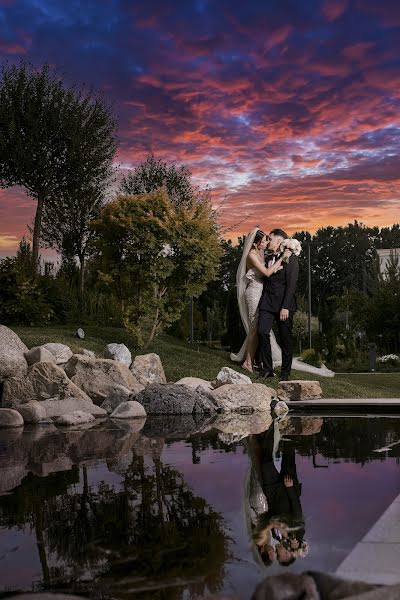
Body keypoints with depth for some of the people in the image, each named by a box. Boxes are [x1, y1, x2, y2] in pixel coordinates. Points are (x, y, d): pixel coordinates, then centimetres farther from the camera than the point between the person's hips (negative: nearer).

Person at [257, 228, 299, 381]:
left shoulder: (290, 259, -5)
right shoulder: (270, 258, 17)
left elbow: (291, 284, -12)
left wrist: (285, 307, -18)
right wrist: (262, 302, 9)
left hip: (283, 305, -5)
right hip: (267, 303, 5)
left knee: (285, 339, 2)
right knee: (262, 332, -11)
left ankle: (285, 373, 12)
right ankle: (267, 368, -3)